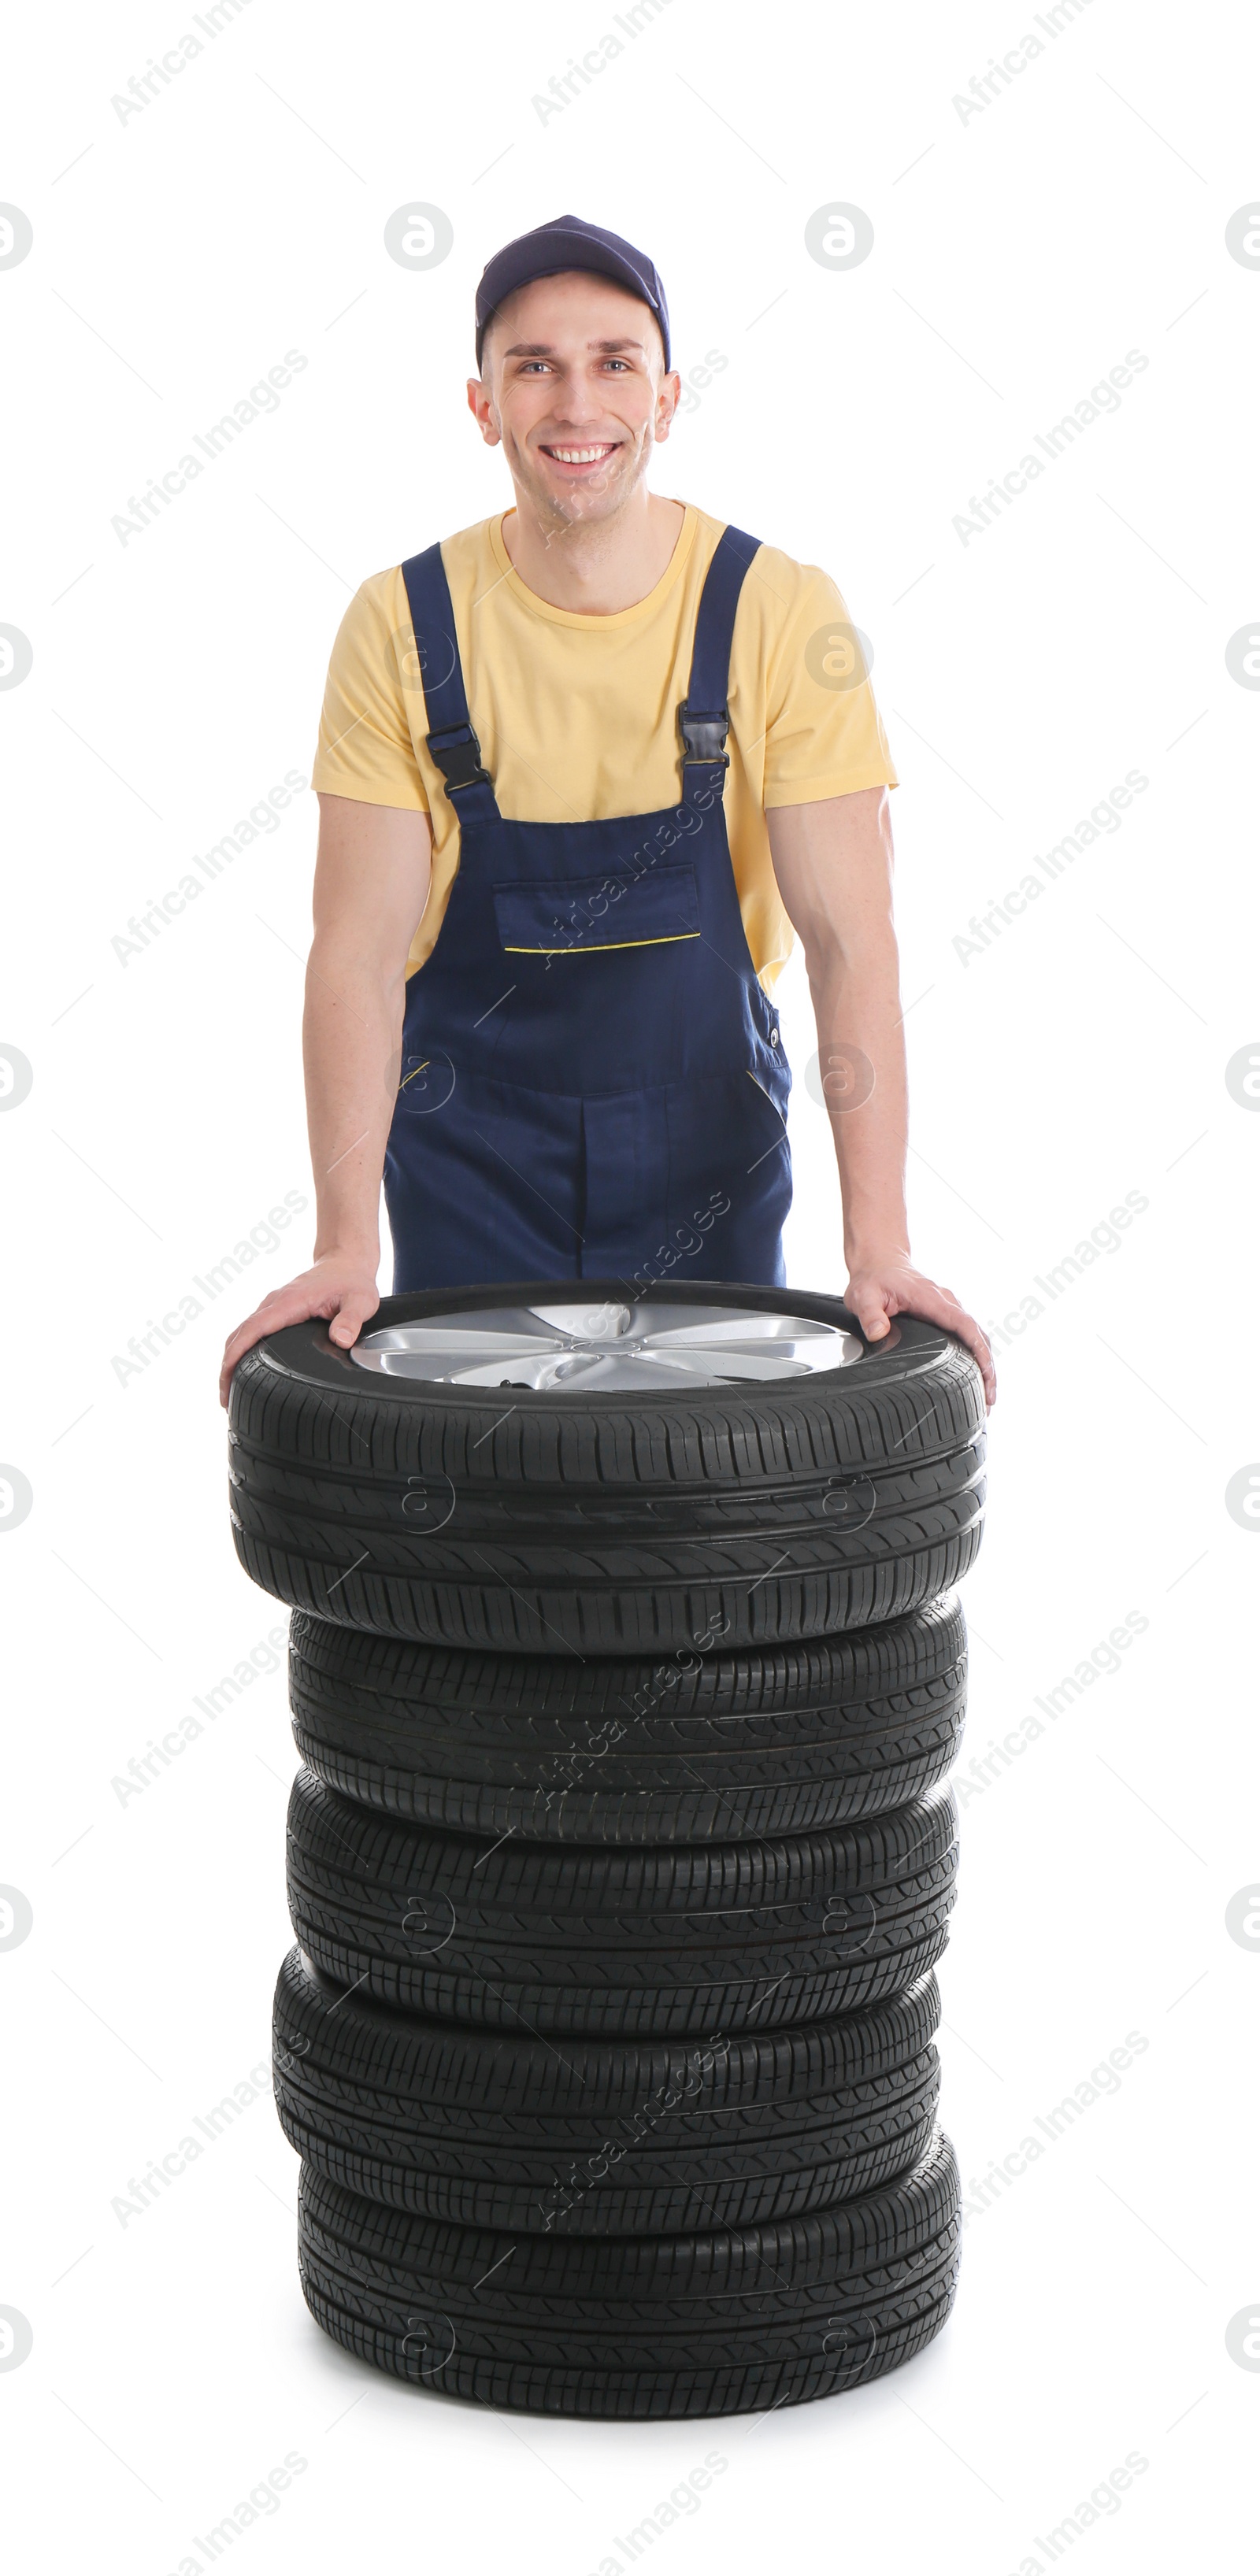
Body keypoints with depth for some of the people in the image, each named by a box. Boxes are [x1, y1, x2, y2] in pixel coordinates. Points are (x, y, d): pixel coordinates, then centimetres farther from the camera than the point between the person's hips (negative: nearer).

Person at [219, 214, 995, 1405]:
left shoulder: (783, 615, -11)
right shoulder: (400, 626, -9)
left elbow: (849, 939, -15)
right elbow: (362, 947, -12)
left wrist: (879, 1243, -23)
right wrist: (345, 1246, -22)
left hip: (709, 1160, 0)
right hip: (470, 1163, 0)